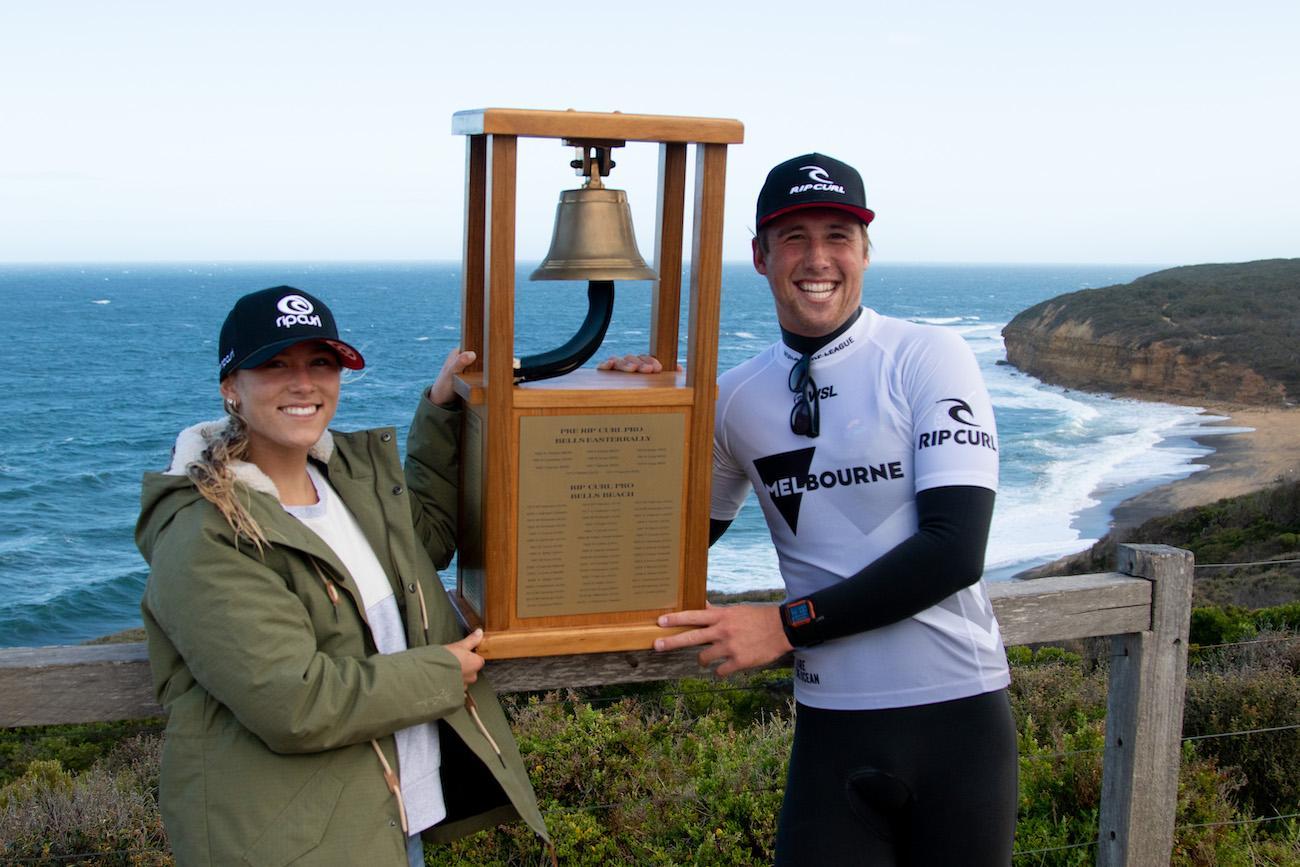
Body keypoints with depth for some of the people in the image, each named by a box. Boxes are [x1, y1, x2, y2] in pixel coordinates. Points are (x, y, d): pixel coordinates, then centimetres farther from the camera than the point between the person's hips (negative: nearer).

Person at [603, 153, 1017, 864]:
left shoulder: (929, 358, -7)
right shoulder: (735, 397, 5)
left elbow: (955, 550, -15)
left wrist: (787, 624, -16)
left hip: (957, 715, -2)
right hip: (833, 723, 2)